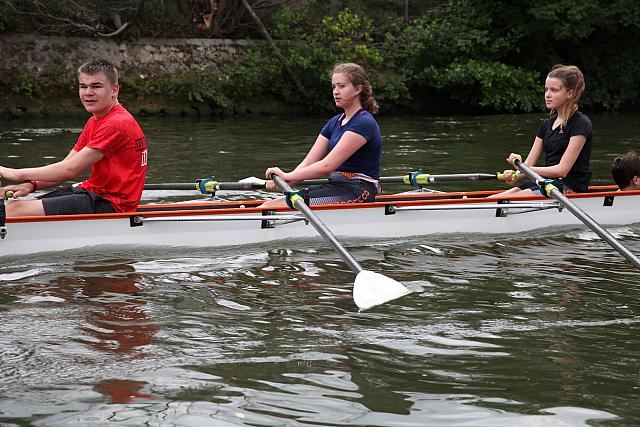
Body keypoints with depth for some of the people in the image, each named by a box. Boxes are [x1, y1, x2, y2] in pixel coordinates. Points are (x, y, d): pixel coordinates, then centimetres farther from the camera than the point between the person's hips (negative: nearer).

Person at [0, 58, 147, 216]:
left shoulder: (117, 123, -17)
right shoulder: (93, 122, 17)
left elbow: (71, 169, -20)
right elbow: (66, 165, 10)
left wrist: (19, 174, -13)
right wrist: (31, 185, -8)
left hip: (110, 203, -10)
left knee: (15, 210, -19)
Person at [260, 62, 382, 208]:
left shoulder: (364, 123, -13)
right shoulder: (335, 122, 16)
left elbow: (327, 166, -21)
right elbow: (308, 163, 7)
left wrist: (287, 176, -18)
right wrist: (283, 182, -11)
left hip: (358, 192, -8)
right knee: (268, 205, -11)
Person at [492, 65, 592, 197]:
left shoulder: (581, 123, -9)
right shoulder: (547, 124, 17)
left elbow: (562, 170, -16)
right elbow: (529, 163, 11)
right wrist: (514, 176, -13)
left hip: (570, 188, -8)